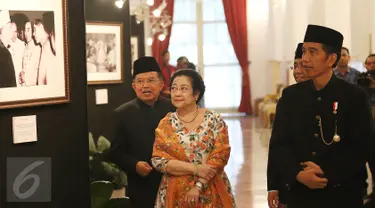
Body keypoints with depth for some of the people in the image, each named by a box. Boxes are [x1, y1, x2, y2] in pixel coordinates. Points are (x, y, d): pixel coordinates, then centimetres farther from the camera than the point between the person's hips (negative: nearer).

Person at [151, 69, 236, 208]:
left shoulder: (214, 121, -3)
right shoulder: (166, 124, 1)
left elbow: (220, 155, -9)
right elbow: (158, 159, -7)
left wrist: (199, 185, -17)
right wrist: (195, 169, -16)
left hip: (211, 193, -1)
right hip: (176, 194, 1)